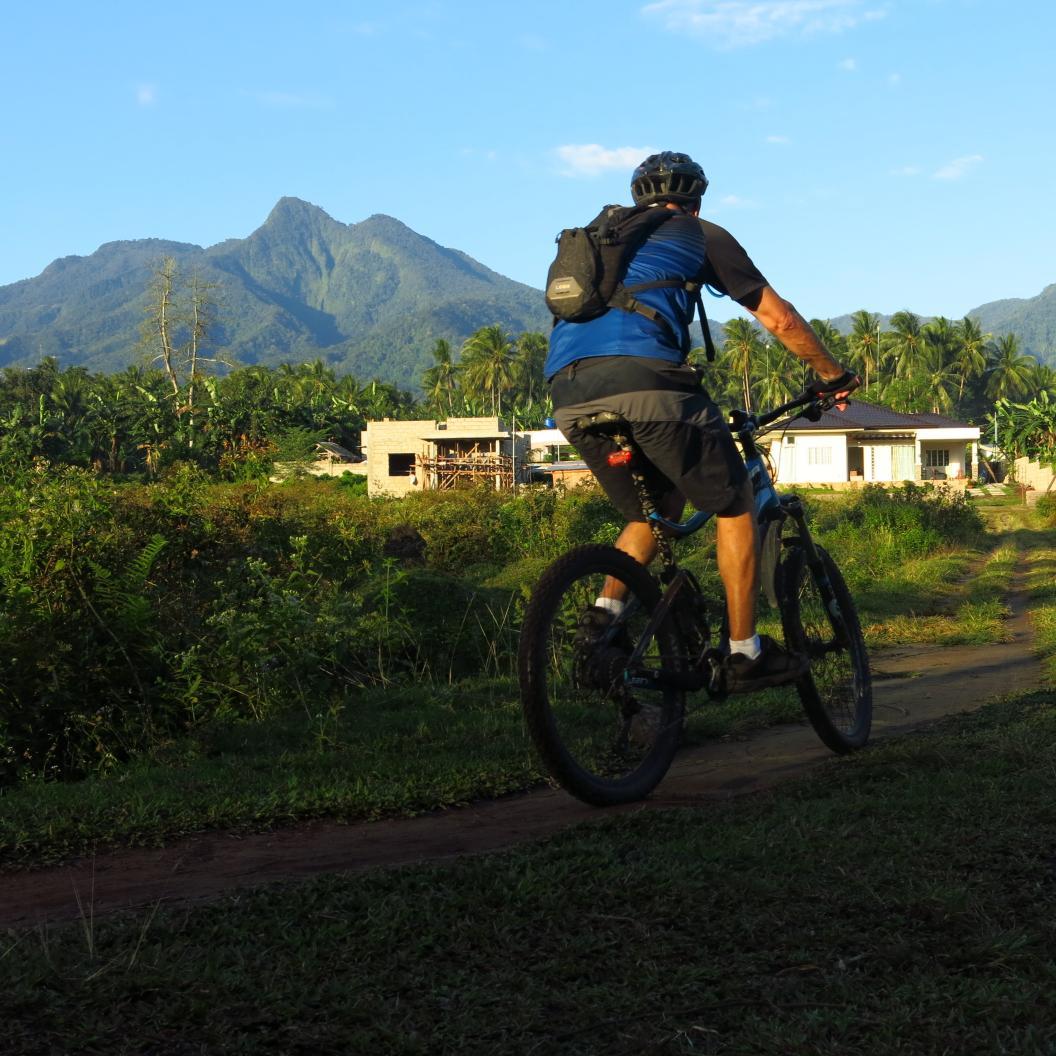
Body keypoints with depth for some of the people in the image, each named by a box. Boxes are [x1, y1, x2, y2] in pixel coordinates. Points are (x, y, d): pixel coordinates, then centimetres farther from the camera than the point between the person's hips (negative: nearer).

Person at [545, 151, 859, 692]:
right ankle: (745, 655, 13)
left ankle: (602, 617, 8)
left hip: (568, 395, 6)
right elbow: (779, 319, 20)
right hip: (643, 379, -6)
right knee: (734, 503, 12)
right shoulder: (700, 235, 19)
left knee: (653, 512, 25)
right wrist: (833, 375, 35)